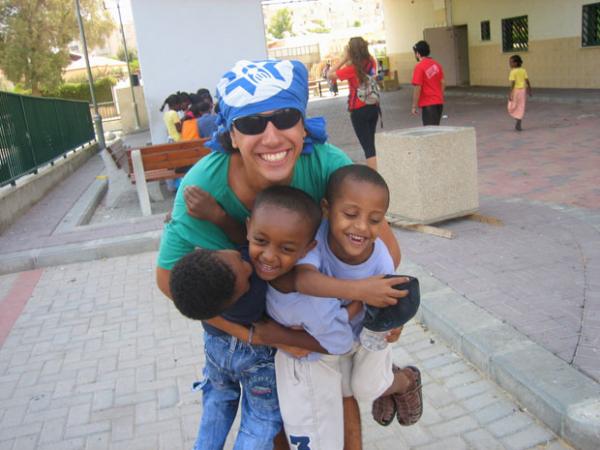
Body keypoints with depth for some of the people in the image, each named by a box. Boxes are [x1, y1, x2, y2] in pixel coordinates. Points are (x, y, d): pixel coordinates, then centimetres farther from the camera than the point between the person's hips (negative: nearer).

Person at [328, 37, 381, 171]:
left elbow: (330, 75, -12)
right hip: (373, 107, 6)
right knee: (370, 143, 20)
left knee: (368, 146, -4)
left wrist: (344, 58, -10)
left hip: (359, 111, -6)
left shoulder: (352, 68, -17)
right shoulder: (371, 62, 0)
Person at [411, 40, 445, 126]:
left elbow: (418, 88, -15)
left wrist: (414, 106, -9)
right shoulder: (436, 64, 7)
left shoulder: (419, 67, -13)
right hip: (439, 102, 7)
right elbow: (442, 83, 10)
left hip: (427, 104, -7)